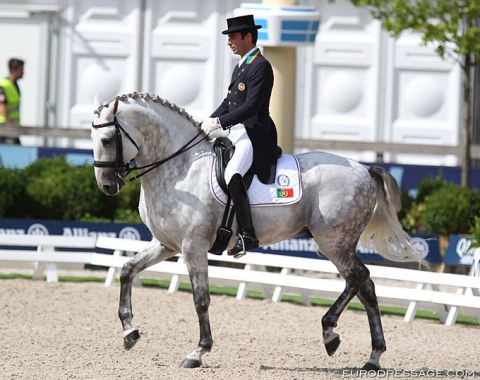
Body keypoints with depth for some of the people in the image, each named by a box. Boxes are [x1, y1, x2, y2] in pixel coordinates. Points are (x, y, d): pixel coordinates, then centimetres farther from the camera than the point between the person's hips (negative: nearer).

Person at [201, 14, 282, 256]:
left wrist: (219, 122, -21)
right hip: (236, 134, 11)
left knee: (232, 175, -32)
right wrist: (209, 122, 7)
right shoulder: (241, 66, 19)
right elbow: (229, 102, 21)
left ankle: (247, 234, -28)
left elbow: (251, 106, -20)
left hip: (253, 136, -11)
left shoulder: (260, 67, -12)